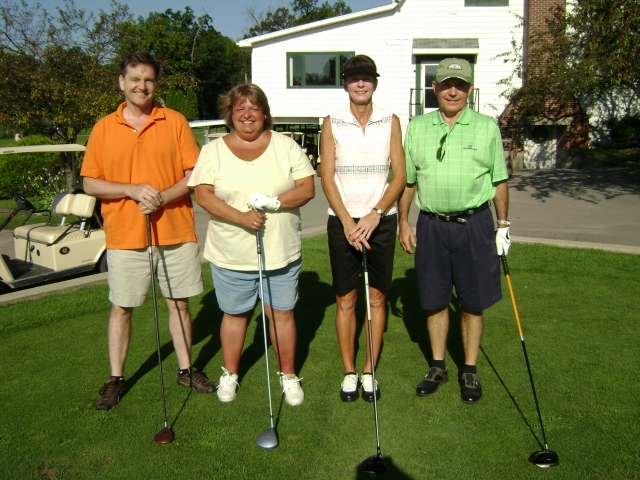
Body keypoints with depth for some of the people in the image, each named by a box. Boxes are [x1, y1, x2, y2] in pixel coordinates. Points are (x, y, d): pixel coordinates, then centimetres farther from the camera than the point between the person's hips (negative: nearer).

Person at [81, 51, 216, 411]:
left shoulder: (175, 122, 2)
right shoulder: (104, 128, 4)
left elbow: (194, 175, -2)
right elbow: (91, 183, 2)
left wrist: (163, 197, -17)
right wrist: (134, 189, -14)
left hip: (176, 231, 0)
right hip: (124, 235, 0)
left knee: (180, 302, 10)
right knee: (122, 308, 8)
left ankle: (187, 369, 26)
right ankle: (116, 378, 23)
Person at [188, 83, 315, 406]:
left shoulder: (285, 146, 4)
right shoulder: (213, 150, 2)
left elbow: (307, 188, -2)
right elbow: (203, 195, -8)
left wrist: (276, 202, -20)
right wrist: (240, 216, -22)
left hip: (282, 252, 0)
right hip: (231, 255, 0)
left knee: (282, 313, 9)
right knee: (234, 314, 14)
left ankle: (288, 376, 27)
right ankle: (229, 374, 34)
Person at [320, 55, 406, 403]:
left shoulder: (390, 122, 4)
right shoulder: (332, 123, 2)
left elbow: (399, 175, -1)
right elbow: (327, 177, -3)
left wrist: (375, 214, -13)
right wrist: (348, 221, -13)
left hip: (381, 221, 1)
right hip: (342, 221, 0)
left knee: (377, 297, 6)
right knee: (345, 299, 5)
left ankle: (369, 371, 19)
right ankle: (349, 372, 17)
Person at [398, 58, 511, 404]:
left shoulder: (486, 126, 3)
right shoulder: (417, 127, 8)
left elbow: (499, 181, 6)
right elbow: (406, 181, 11)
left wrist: (503, 225, 4)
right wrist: (403, 222, 6)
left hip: (474, 225, -1)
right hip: (431, 226, 2)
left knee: (472, 303, 6)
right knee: (434, 301, 10)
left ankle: (470, 370, 23)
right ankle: (438, 366, 28)